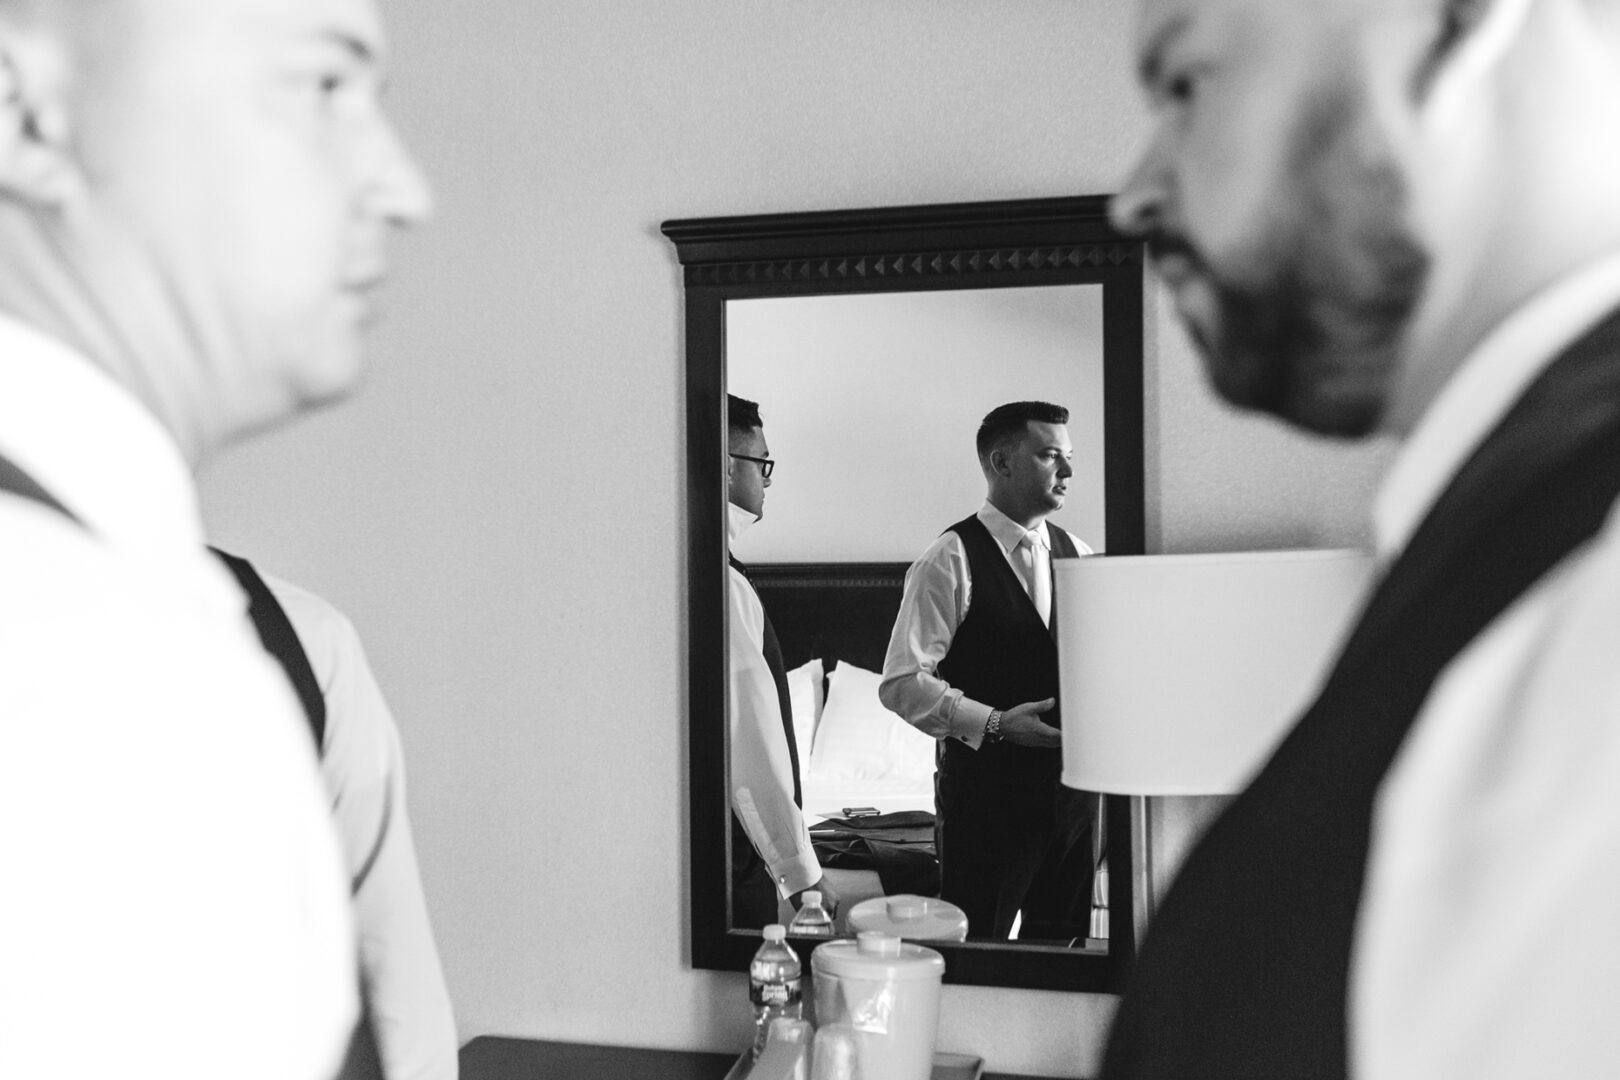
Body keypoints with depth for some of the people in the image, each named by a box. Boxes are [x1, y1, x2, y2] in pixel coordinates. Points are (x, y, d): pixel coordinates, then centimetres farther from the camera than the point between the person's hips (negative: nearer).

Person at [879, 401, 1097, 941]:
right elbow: (902, 684, -14)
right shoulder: (950, 560, -9)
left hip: (1073, 785, 6)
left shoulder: (1078, 555, 10)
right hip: (986, 789, -6)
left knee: (1063, 941, 15)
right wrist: (993, 723, -22)